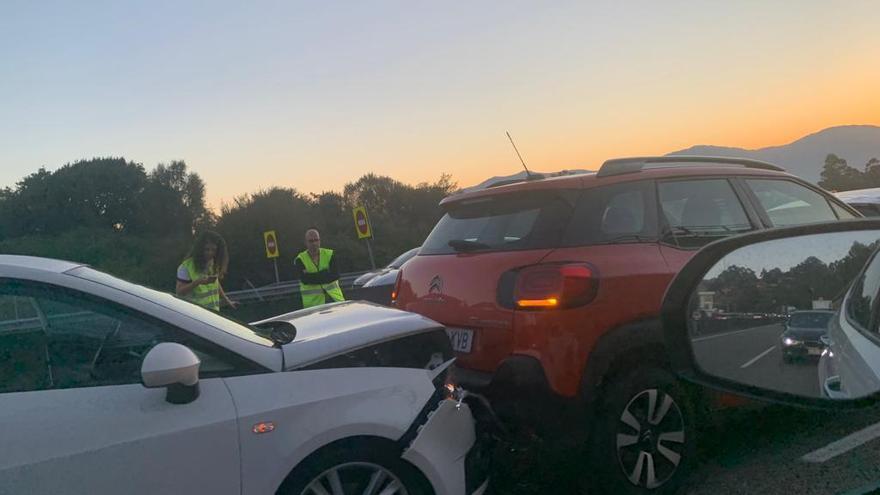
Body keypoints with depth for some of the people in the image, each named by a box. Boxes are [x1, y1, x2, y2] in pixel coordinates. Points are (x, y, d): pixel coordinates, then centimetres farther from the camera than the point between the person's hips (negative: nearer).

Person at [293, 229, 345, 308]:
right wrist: (325, 273, -11)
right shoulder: (300, 260, -2)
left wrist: (312, 277, -14)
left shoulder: (329, 254, 2)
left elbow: (335, 274, -10)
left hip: (334, 296, 2)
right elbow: (305, 279, -16)